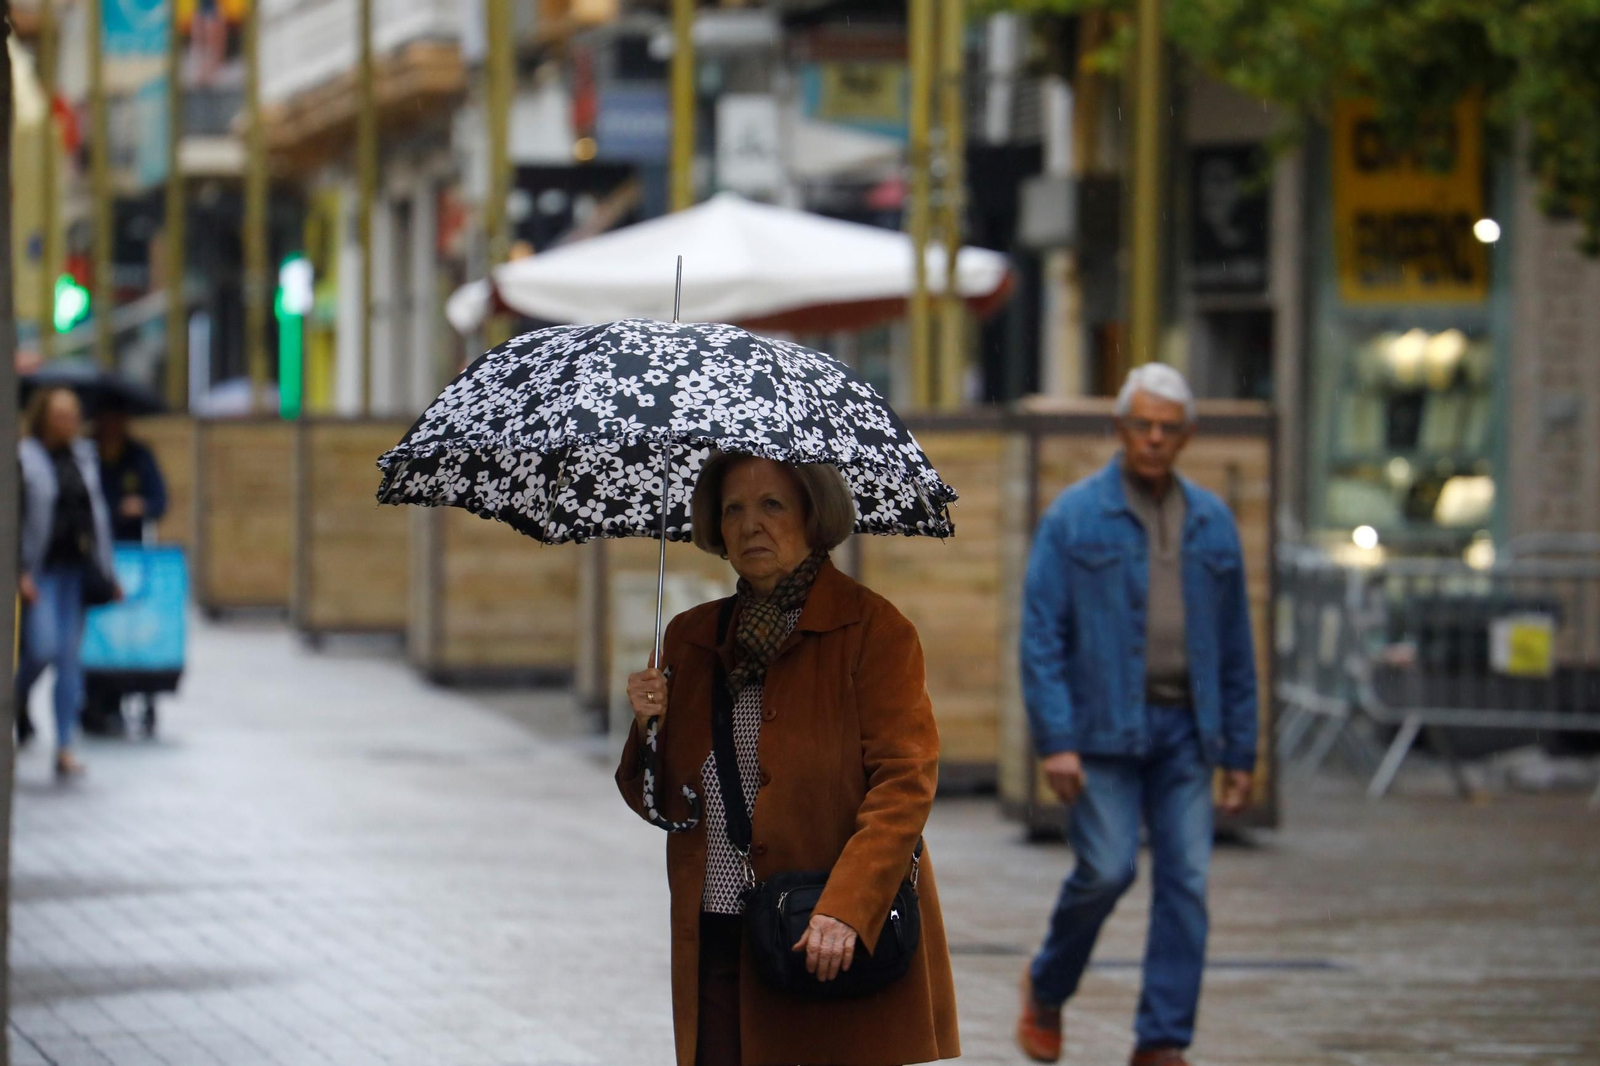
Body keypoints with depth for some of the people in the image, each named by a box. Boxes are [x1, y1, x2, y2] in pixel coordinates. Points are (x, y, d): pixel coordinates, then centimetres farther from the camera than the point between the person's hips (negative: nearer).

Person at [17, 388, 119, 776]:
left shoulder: (84, 456, 10)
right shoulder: (23, 458, -8)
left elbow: (97, 514, 16)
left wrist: (104, 570, 14)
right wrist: (21, 573, -15)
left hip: (76, 569, 5)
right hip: (40, 571, -5)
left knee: (69, 657, 4)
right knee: (43, 648, -16)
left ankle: (65, 748, 6)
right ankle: (17, 703, 17)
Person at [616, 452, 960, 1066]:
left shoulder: (871, 630, -2)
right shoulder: (690, 640, 14)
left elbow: (904, 784, -10)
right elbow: (662, 805, 19)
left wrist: (846, 910, -21)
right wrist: (649, 729, -2)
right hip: (718, 948, 4)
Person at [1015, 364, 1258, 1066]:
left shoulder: (1212, 523, 10)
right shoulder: (1074, 518, -2)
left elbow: (1234, 646, 13)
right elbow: (1041, 634, -6)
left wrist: (1240, 752, 9)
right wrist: (1054, 741, -14)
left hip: (1184, 728, 4)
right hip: (1102, 725, -4)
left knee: (1185, 882, -2)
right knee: (1106, 870, -9)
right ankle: (1048, 987, 19)